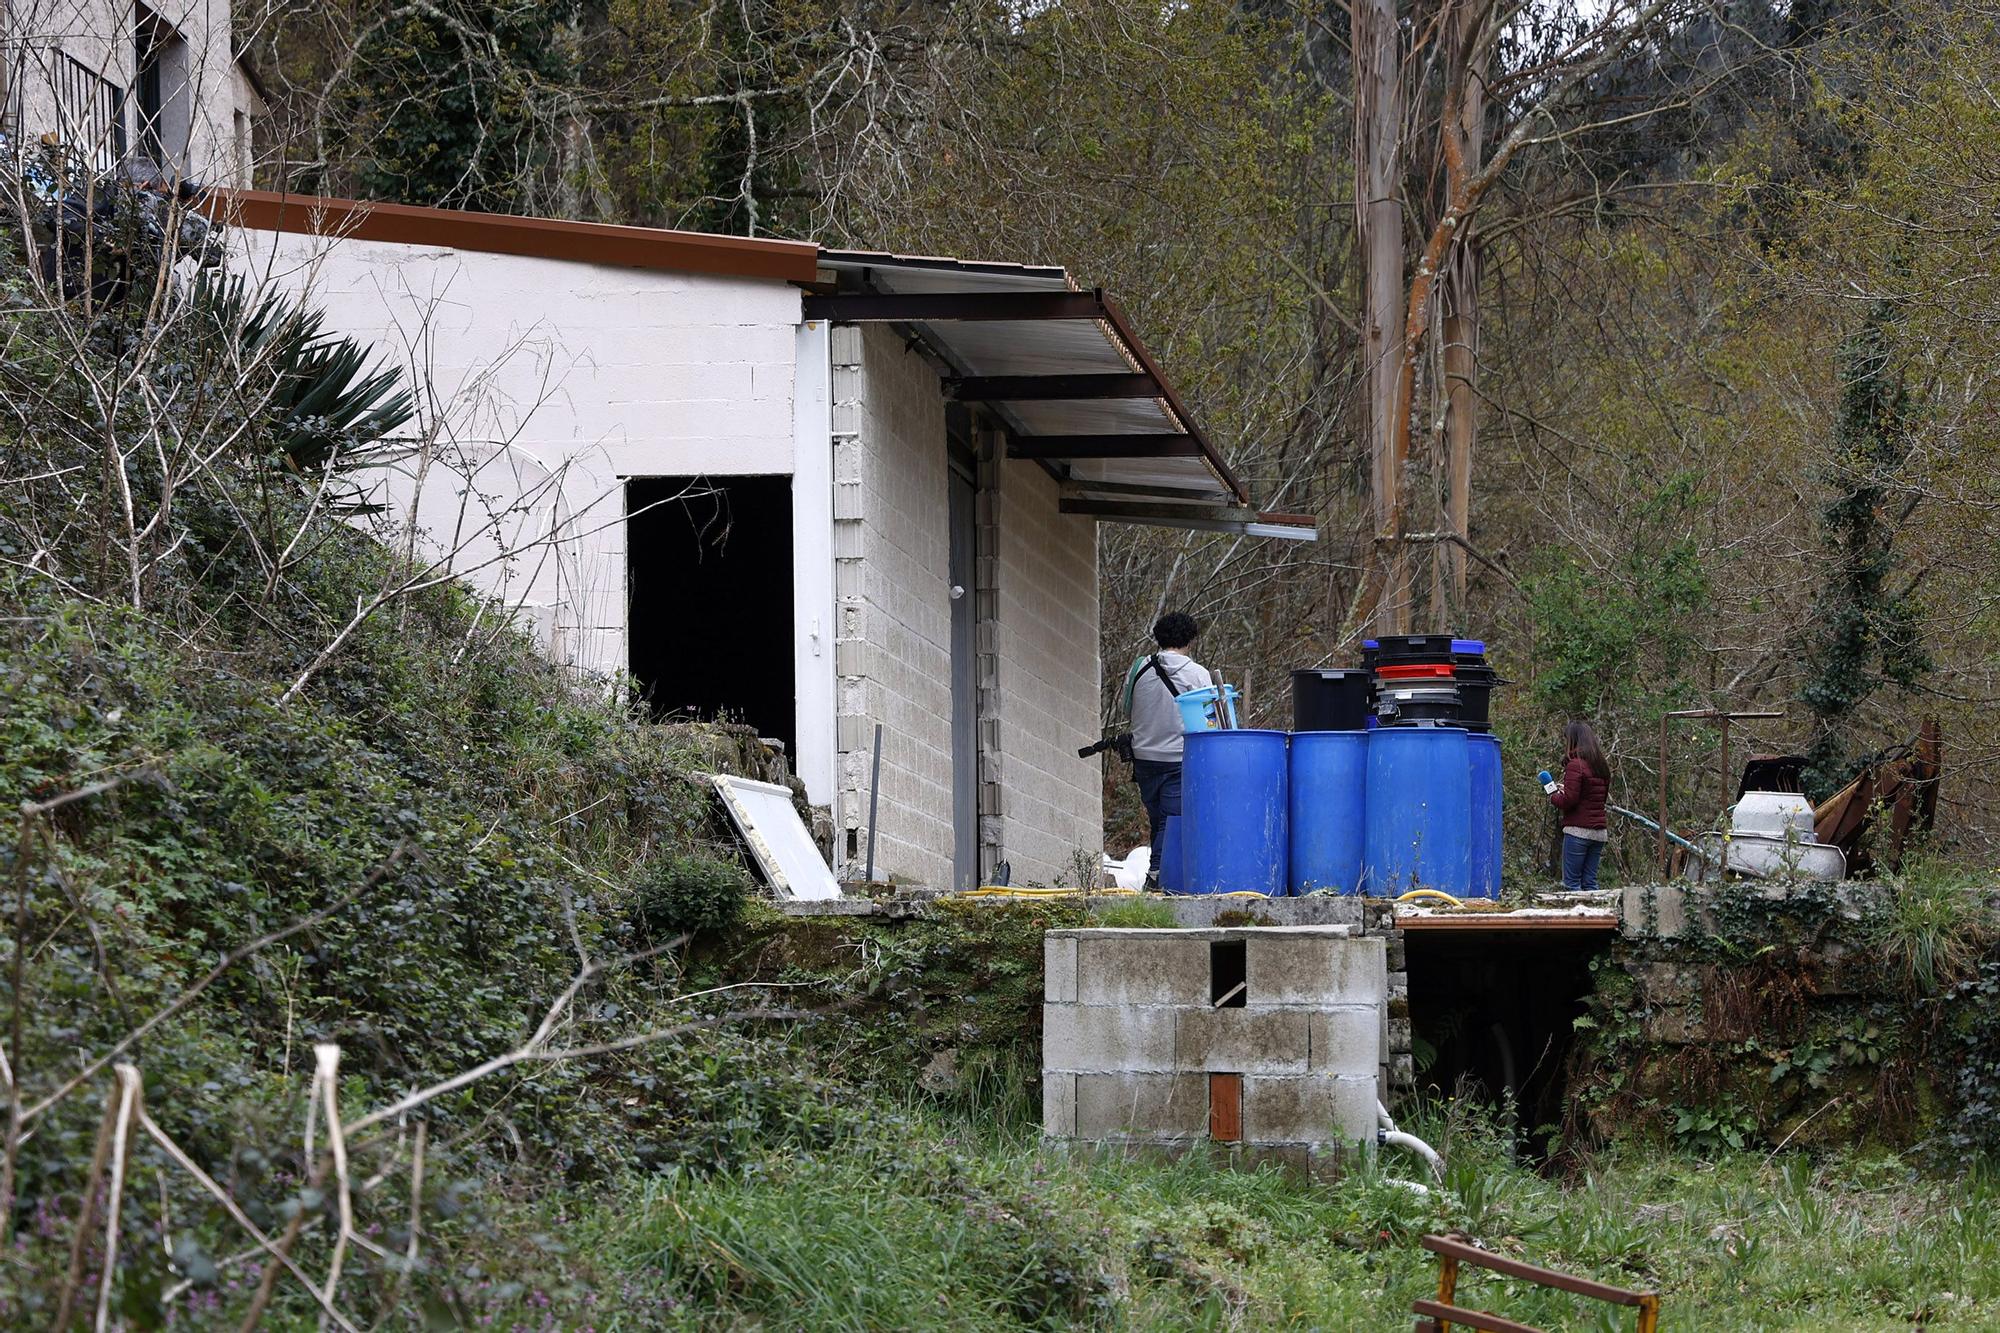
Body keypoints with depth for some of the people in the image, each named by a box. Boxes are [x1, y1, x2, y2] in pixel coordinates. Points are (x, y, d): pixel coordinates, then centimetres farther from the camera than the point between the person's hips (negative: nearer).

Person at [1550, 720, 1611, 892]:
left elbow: (1569, 800, -17)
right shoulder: (1601, 766, 13)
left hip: (1578, 830, -8)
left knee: (1572, 882, -4)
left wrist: (1553, 796, 4)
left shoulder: (1575, 765, -11)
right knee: (1590, 882, 9)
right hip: (1599, 831, 8)